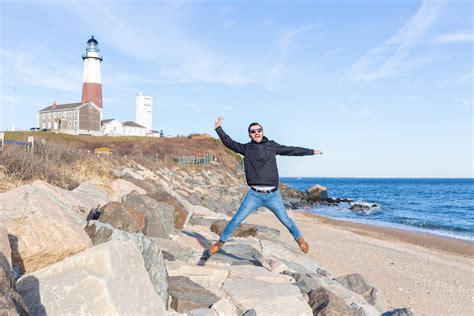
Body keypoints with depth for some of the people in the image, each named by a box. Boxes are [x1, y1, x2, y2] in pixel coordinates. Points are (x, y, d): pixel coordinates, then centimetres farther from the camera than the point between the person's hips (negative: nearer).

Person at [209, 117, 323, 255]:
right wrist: (218, 128, 5)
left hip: (273, 195, 1)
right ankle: (220, 242, 13)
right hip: (254, 195, 0)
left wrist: (312, 151, 21)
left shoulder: (272, 145, 7)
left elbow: (292, 150, 15)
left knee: (286, 220, 12)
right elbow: (229, 143, 11)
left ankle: (299, 238, 36)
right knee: (236, 220, -3)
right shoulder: (246, 148, 7)